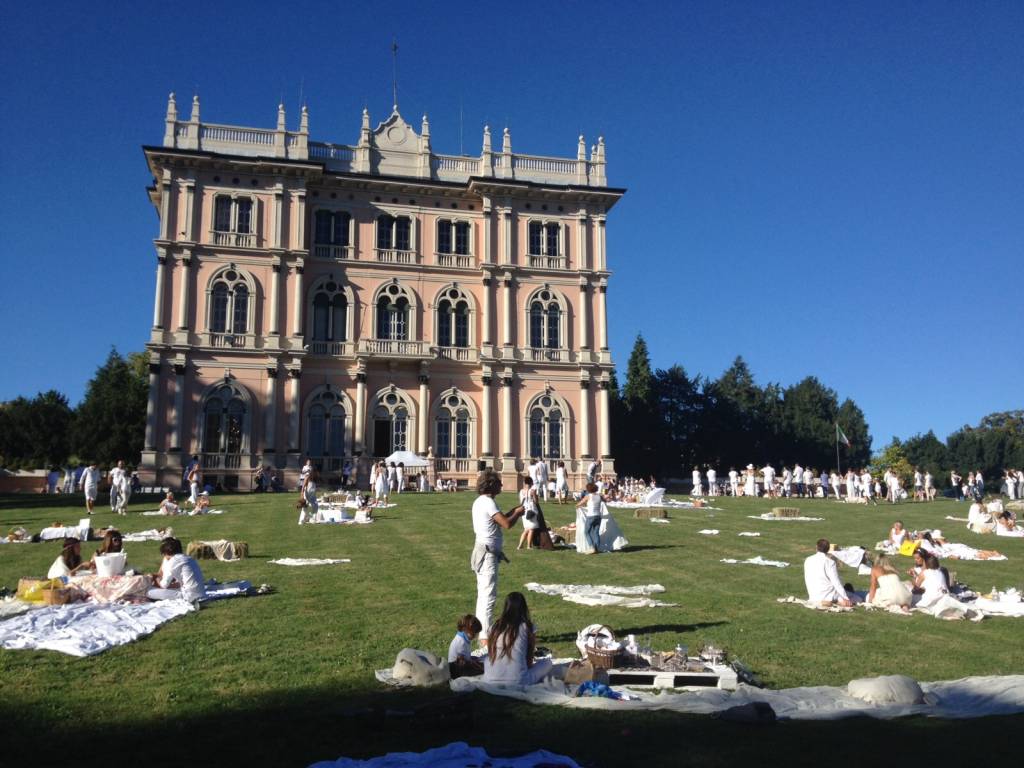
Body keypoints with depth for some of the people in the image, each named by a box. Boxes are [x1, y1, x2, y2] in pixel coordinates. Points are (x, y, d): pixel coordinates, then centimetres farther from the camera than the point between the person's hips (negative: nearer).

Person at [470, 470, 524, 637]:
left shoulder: (479, 502, 13)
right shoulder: (488, 502, -17)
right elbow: (507, 524, -23)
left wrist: (512, 513, 13)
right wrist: (517, 513, -6)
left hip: (482, 553, 10)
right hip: (488, 555, -10)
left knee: (483, 594, 16)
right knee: (489, 596, -6)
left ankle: (481, 630, 24)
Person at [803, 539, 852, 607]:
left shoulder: (808, 561, 6)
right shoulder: (829, 561, -9)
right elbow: (836, 582, -12)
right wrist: (845, 598, -9)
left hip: (813, 597, 6)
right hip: (827, 595, -6)